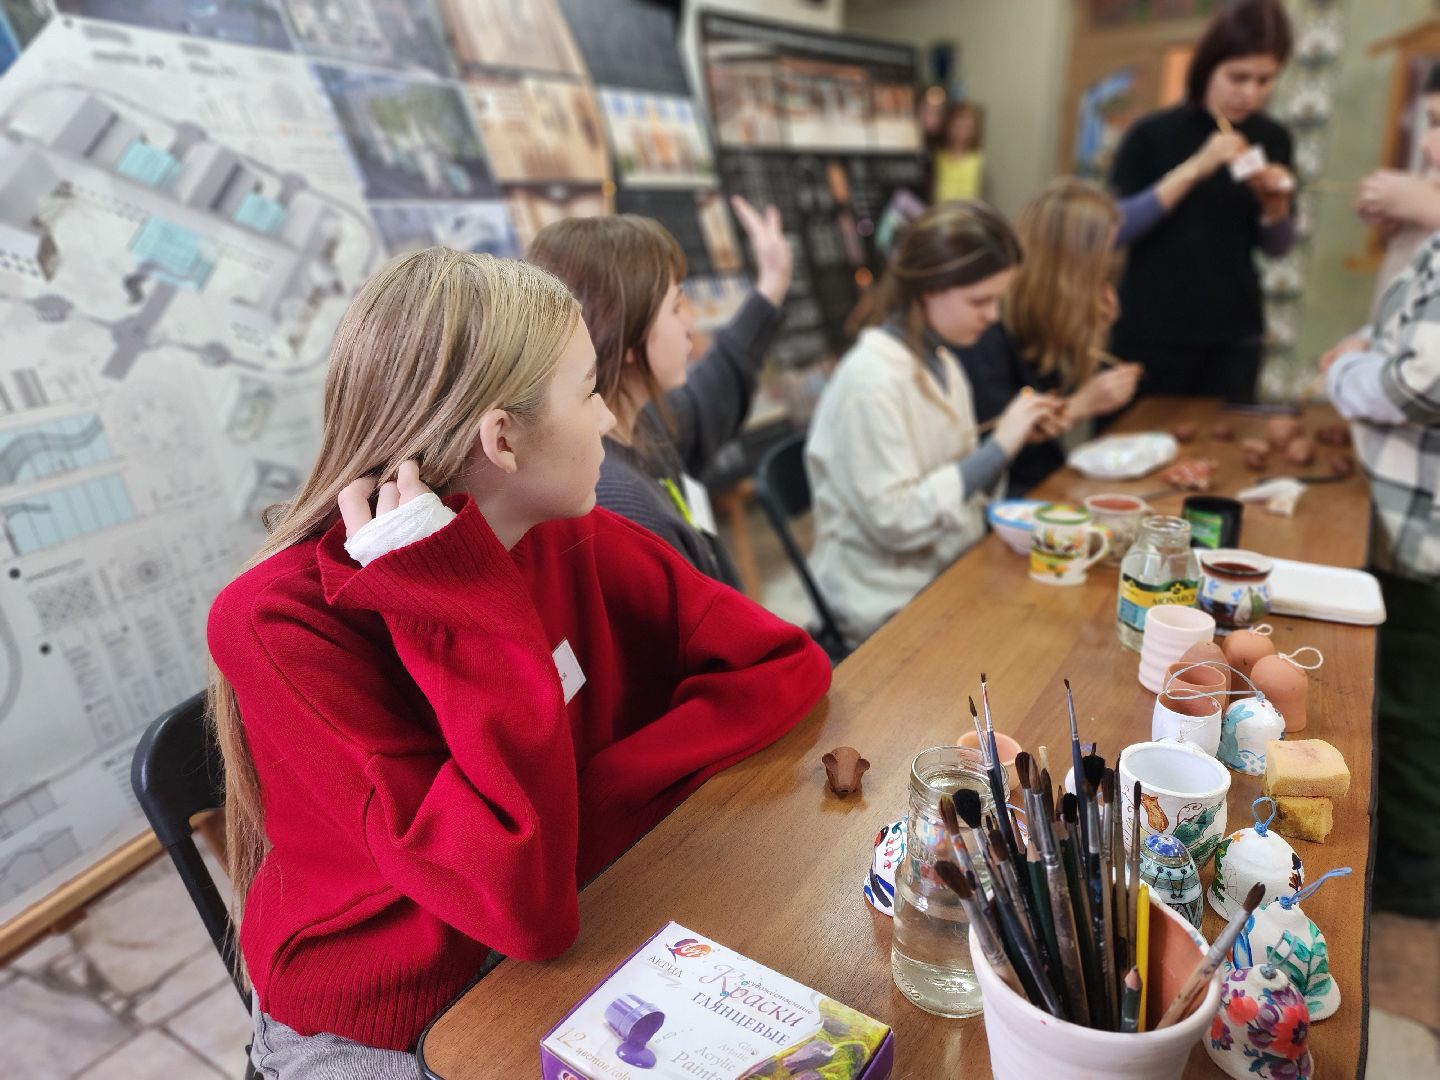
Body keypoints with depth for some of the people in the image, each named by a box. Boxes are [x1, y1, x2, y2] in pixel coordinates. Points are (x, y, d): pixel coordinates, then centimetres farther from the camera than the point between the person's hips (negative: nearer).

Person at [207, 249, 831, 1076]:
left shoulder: (575, 538, -11)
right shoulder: (281, 624, -25)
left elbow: (788, 665, -11)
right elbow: (526, 904, -30)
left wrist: (590, 802, -21)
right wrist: (471, 604, -32)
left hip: (566, 962, 3)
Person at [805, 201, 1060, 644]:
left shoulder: (941, 363, 6)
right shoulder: (872, 379, -19)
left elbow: (955, 477, 12)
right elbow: (894, 520, -22)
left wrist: (1015, 437, -3)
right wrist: (998, 448, -20)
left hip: (949, 570, 8)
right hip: (892, 604, -8)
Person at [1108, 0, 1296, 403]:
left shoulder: (1273, 140, 5)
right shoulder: (1153, 133, -6)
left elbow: (1275, 246, 11)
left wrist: (1275, 203, -8)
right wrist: (1193, 169, -22)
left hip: (1234, 338, 4)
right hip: (1149, 336, -3)